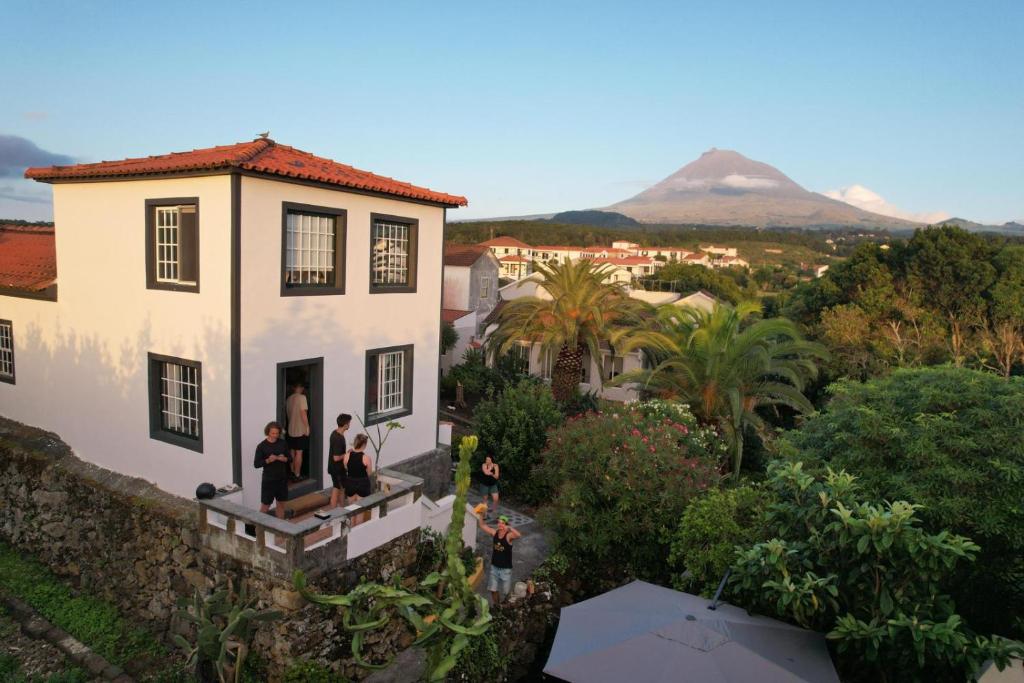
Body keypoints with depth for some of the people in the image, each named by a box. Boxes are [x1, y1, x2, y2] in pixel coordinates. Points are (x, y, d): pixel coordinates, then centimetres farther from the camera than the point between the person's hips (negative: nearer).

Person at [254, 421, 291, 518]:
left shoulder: (283, 443, 1)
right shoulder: (262, 446, -10)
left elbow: (290, 458, 7)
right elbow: (256, 464, -10)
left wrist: (284, 459, -14)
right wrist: (268, 460, -25)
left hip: (282, 479, 4)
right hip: (268, 480, -4)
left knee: (281, 503, 13)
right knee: (265, 505, 1)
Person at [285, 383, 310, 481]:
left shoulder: (289, 399, 8)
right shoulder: (302, 397, -13)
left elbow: (288, 413, 13)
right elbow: (303, 413, -19)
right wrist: (307, 427, -14)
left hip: (291, 430, 7)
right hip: (300, 430, -7)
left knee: (292, 452, 14)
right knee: (299, 453, -2)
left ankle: (293, 473, 22)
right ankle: (297, 475, 0)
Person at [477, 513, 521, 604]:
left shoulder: (509, 536, -20)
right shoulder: (494, 533, -5)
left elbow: (519, 535, -42)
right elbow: (482, 525, 0)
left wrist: (509, 528, -50)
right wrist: (481, 514, -12)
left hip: (506, 569, -5)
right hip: (494, 567, 5)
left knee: (506, 592, 8)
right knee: (493, 590, 16)